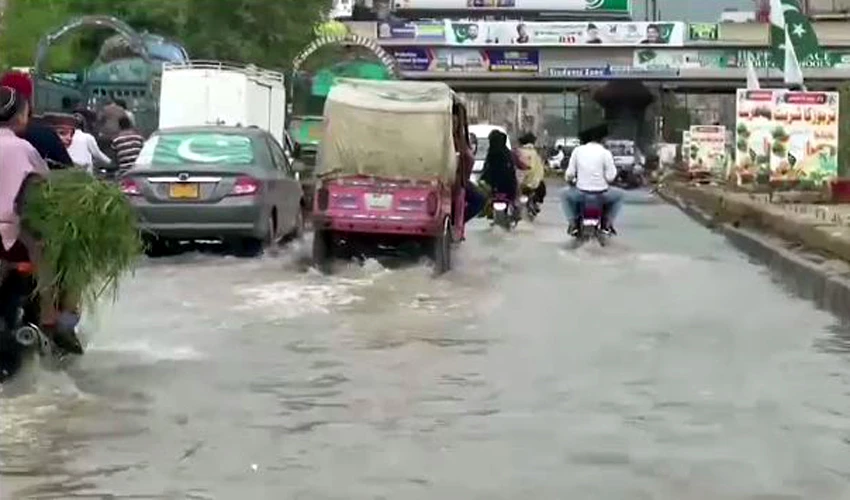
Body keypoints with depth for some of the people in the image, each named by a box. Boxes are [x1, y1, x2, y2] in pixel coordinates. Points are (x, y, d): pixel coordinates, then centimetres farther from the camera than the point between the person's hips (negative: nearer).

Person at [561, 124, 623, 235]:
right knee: (619, 195, 29)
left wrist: (569, 179, 23)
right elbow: (610, 177, -9)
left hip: (581, 193, 1)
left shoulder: (577, 151, -3)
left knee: (565, 195, 32)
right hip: (601, 194, -1)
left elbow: (569, 174, 0)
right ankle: (607, 223, 20)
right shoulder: (605, 153, -8)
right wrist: (614, 170, 11)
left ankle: (573, 223, 17)